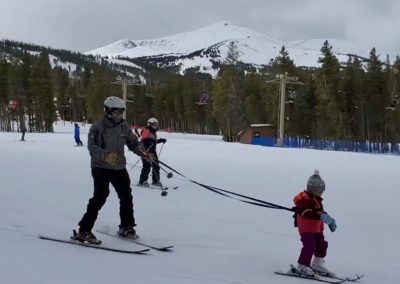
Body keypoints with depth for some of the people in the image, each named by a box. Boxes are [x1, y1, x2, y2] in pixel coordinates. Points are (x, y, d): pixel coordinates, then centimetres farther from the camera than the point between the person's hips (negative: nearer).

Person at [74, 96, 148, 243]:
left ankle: (126, 227, 31)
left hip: (119, 168, 6)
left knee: (126, 196, 12)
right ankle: (84, 231, -13)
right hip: (101, 167, -6)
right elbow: (92, 147, -19)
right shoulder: (97, 128, -10)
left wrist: (143, 152, -11)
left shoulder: (124, 127, 6)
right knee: (100, 196, -19)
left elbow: (133, 142, 8)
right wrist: (105, 155, -36)